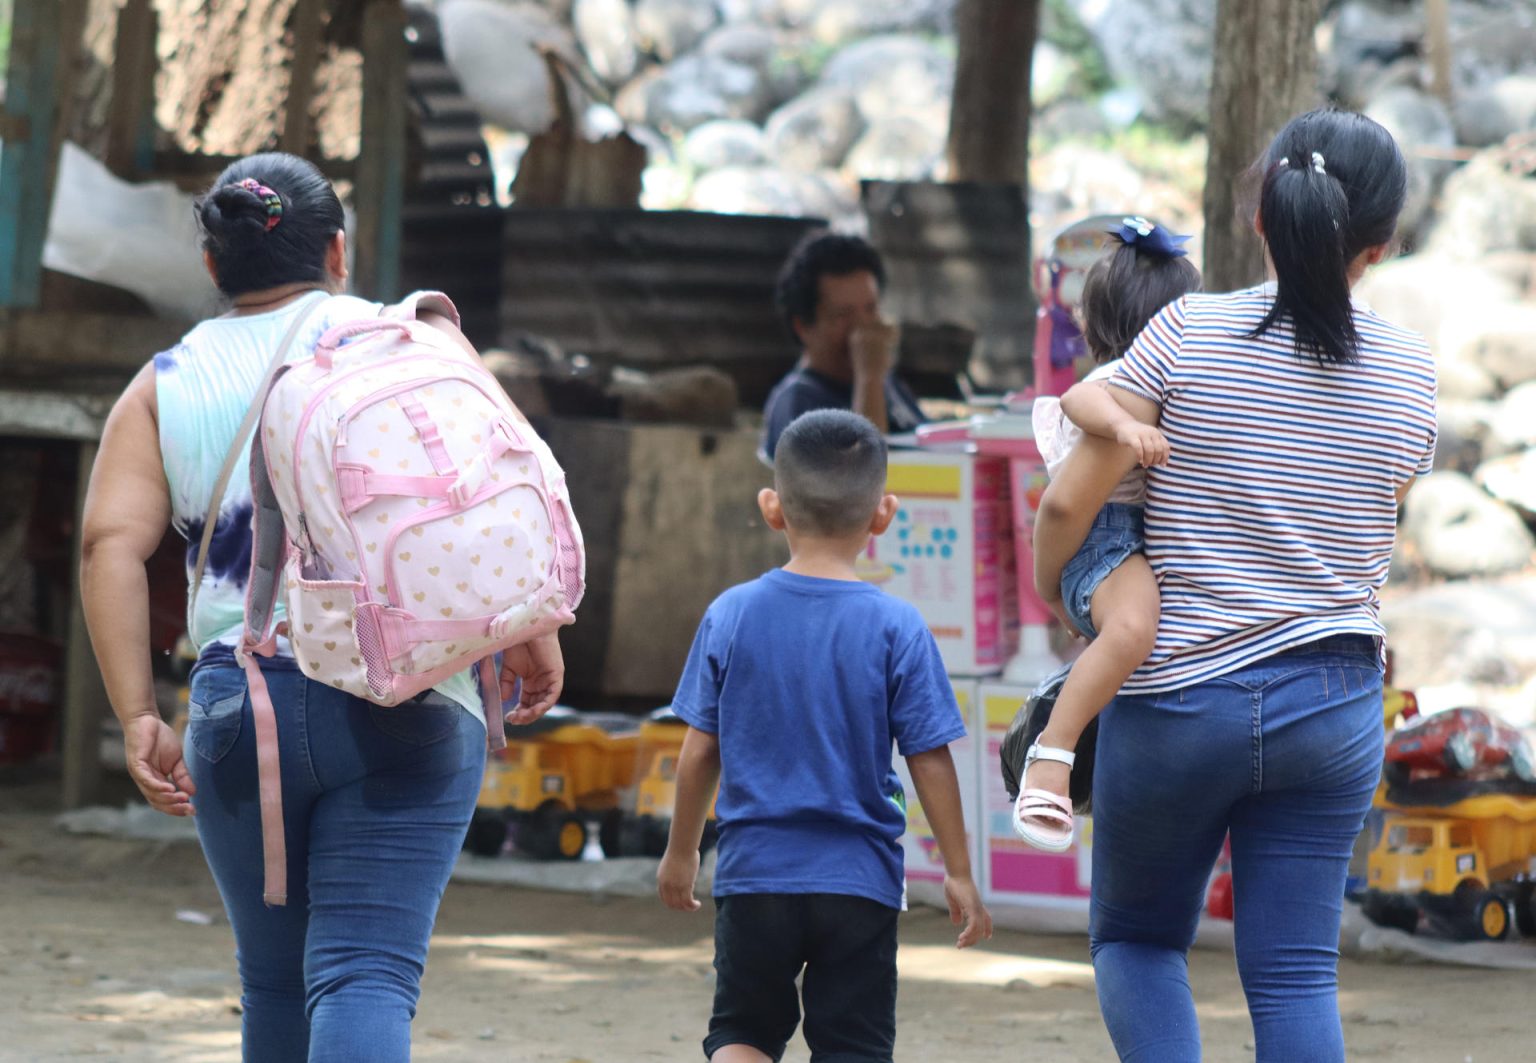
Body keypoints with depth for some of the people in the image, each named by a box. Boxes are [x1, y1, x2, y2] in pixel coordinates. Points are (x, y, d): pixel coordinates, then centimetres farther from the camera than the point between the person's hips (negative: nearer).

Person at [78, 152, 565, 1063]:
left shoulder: (166, 387, 12)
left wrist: (138, 718, -2)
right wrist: (531, 633, -1)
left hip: (237, 706, 2)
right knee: (366, 976, -10)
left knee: (275, 981, 18)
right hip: (403, 709, -2)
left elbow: (111, 543, -1)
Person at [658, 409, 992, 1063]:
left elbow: (700, 751, 2)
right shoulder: (897, 629, -8)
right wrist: (958, 872, 5)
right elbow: (930, 761, -6)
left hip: (753, 874, 1)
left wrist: (681, 851, 16)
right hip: (859, 881, -1)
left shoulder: (730, 616, -4)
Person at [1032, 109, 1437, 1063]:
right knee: (1295, 974, 6)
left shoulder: (1190, 333, -10)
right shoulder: (1409, 369, -2)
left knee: (1136, 935, 18)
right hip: (1332, 706, 2)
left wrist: (1051, 589, 12)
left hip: (1177, 698, -2)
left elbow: (1071, 501, -8)